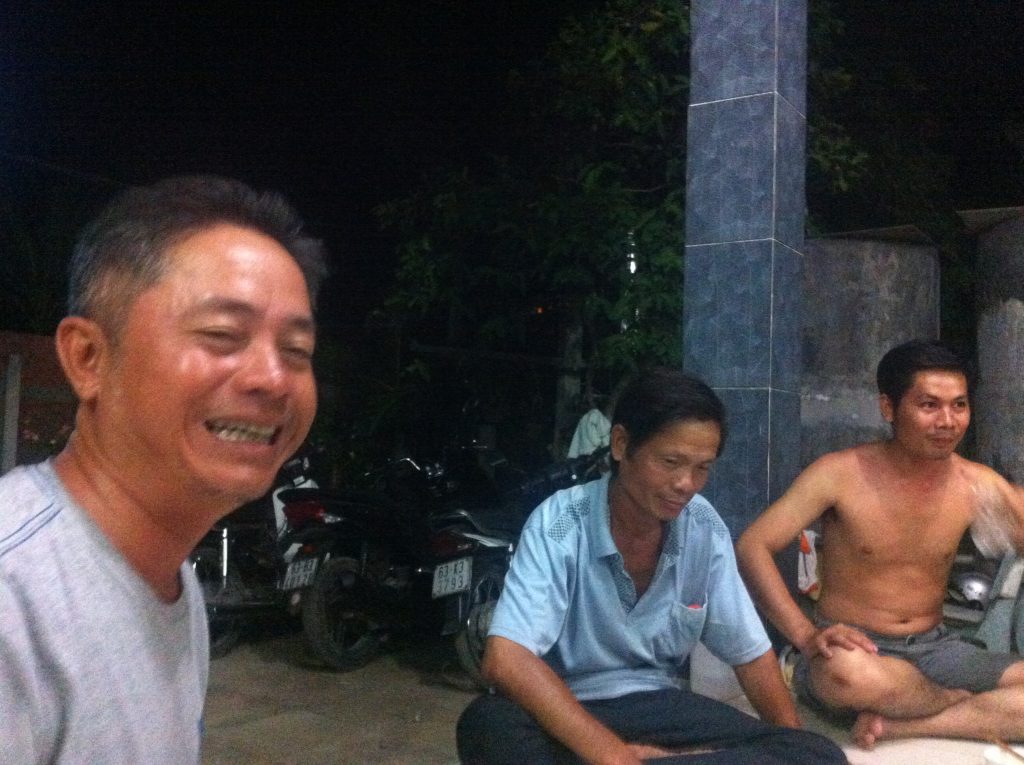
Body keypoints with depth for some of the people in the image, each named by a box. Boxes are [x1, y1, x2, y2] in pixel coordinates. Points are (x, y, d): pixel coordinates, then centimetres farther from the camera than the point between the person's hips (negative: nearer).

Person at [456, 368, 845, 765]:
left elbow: (751, 654, 6)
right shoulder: (560, 523, -19)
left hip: (660, 704, 5)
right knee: (488, 724, -38)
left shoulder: (706, 528, -4)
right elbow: (505, 660, -30)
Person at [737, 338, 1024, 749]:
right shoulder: (840, 473, -12)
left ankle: (898, 724, -19)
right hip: (857, 649, -3)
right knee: (849, 672, -39)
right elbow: (751, 546, -16)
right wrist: (806, 635, -26)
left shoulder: (979, 485, -1)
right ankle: (973, 708, -5)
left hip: (936, 650, 4)